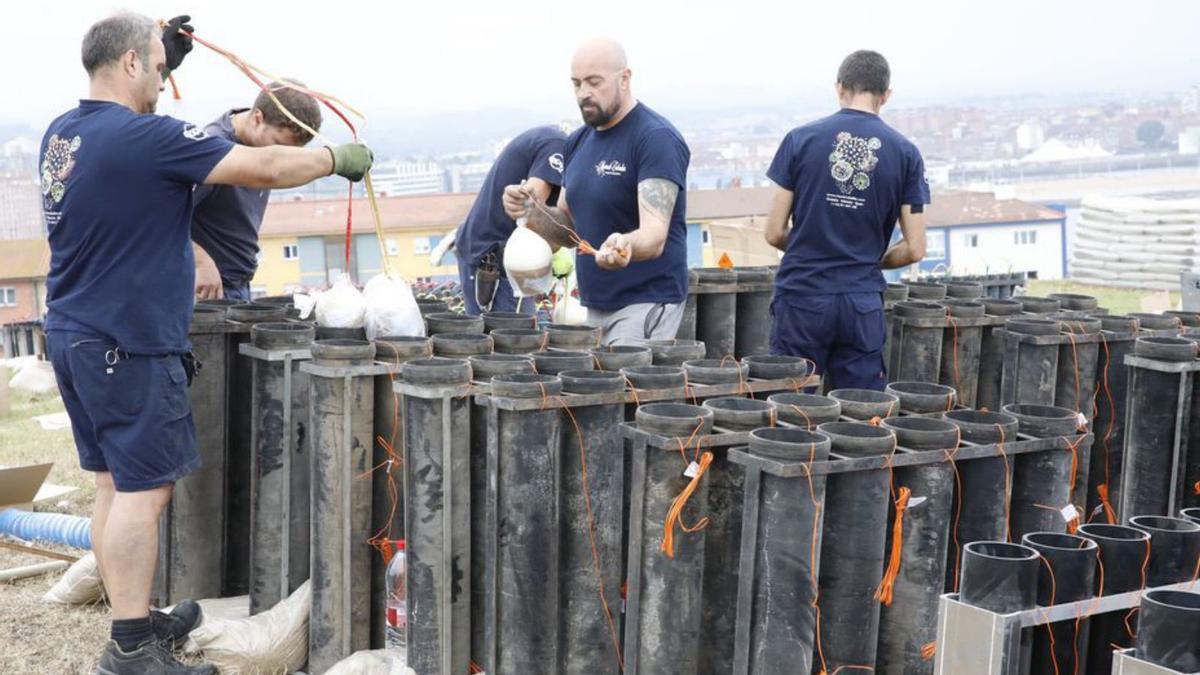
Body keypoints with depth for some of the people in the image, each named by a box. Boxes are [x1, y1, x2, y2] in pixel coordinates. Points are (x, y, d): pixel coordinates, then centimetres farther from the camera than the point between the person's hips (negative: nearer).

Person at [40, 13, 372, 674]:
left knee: (113, 484, 14)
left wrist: (165, 59, 27)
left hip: (73, 337, 9)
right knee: (142, 490, -4)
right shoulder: (147, 137, -18)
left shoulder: (61, 133, 9)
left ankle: (134, 620, 23)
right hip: (128, 346, -9)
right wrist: (339, 158, 0)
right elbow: (264, 167, -15)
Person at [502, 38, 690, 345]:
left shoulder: (657, 139, -14)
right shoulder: (577, 142, 11)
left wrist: (625, 246, -47)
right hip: (593, 304, 8)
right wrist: (528, 213, -5)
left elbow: (655, 236, -24)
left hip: (645, 301, -7)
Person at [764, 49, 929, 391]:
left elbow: (775, 233, 0)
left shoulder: (800, 139, -1)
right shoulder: (905, 153, 2)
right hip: (862, 305, 1)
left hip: (802, 297, -1)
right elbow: (914, 249, 1)